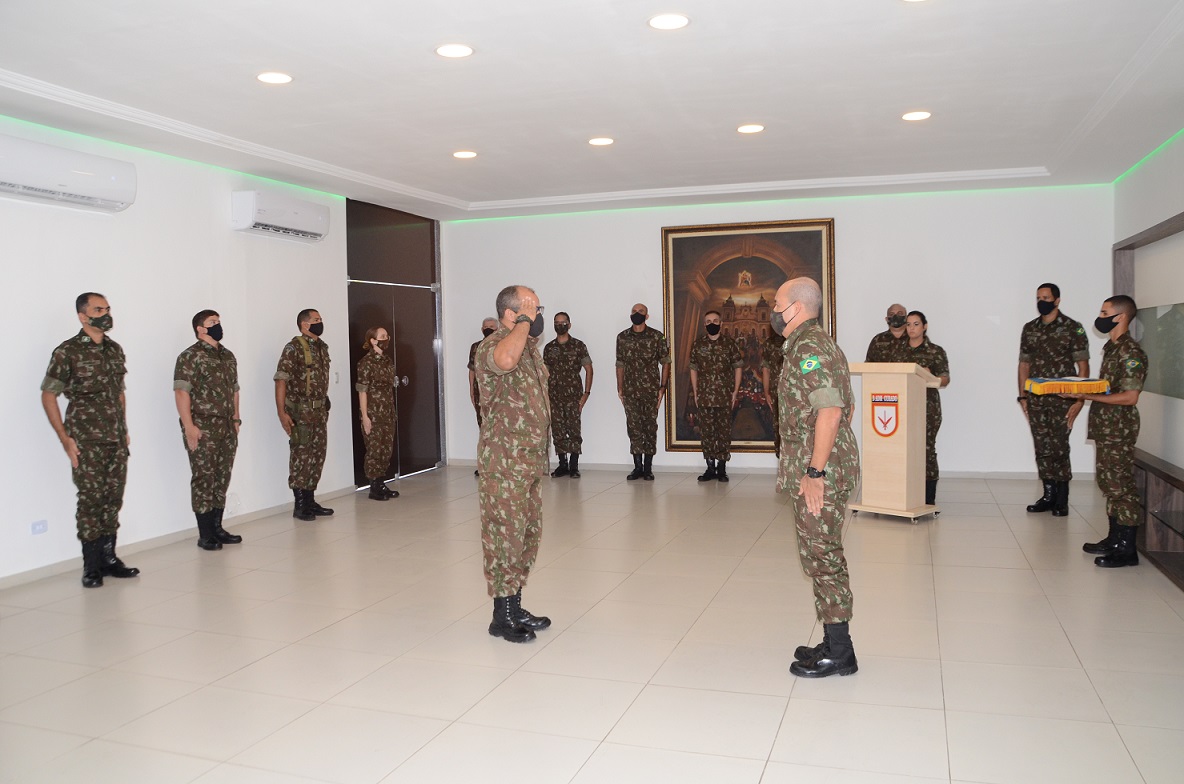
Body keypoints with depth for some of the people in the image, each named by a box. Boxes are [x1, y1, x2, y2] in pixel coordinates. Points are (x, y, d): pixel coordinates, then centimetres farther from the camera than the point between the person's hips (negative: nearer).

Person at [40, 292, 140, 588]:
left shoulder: (115, 350, 11)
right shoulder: (67, 352, -7)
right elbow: (48, 396, -5)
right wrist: (66, 440, -9)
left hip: (117, 441, 5)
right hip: (87, 442, -5)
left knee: (113, 500, 8)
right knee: (91, 501, -1)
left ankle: (108, 558, 19)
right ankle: (91, 566, 9)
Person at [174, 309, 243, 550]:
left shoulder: (228, 356, 15)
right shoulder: (190, 357, -8)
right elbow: (181, 392, -13)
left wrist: (236, 418, 15)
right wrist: (189, 426, -18)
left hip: (227, 428, 7)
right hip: (203, 429, -7)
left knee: (222, 479, 10)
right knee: (203, 480, -2)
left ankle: (217, 528, 20)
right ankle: (205, 535, 4)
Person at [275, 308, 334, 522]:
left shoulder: (322, 347, 13)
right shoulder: (294, 348, -11)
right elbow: (281, 380, -15)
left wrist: (324, 405, 15)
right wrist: (282, 412, -21)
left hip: (320, 410, 8)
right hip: (301, 412, -8)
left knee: (317, 456, 11)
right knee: (301, 457, -2)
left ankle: (310, 500, 20)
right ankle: (300, 504, 7)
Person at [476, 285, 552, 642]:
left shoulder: (530, 346, 14)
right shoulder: (491, 347, -16)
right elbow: (506, 360, -44)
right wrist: (524, 322, -26)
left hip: (530, 461, 9)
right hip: (503, 463, -9)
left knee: (528, 535, 15)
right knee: (505, 536, -1)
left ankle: (515, 607, 27)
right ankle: (502, 617, 10)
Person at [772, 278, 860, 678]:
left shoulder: (807, 346, -16)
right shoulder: (820, 343, 17)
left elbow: (830, 409, -25)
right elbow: (846, 406, 22)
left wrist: (815, 471, -23)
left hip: (817, 473, -11)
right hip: (832, 465, 11)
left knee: (821, 557, -3)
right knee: (825, 555, 15)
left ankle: (838, 653, 7)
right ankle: (834, 643, 24)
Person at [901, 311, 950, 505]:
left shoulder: (936, 351, 1)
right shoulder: (901, 350, 13)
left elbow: (945, 380, -1)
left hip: (927, 406, -4)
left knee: (926, 448, -6)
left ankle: (928, 500, 1)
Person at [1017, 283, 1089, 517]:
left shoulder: (1073, 328, -3)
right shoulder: (1029, 329, 11)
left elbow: (1083, 366, -4)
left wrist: (1080, 399, -11)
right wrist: (1023, 396, 8)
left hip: (1062, 399, -4)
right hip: (1036, 399, 4)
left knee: (1059, 448, -4)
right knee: (1042, 449, 7)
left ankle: (1062, 500, 7)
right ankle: (1049, 495, 17)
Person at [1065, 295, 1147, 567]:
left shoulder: (1131, 352, -16)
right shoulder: (1111, 347, 13)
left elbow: (1129, 397, -20)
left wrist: (1088, 396, -21)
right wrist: (1081, 391, 5)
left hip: (1120, 430, -9)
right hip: (1104, 427, 9)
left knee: (1121, 486, -4)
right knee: (1109, 484, 14)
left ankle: (1127, 550, 3)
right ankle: (1114, 539, 24)